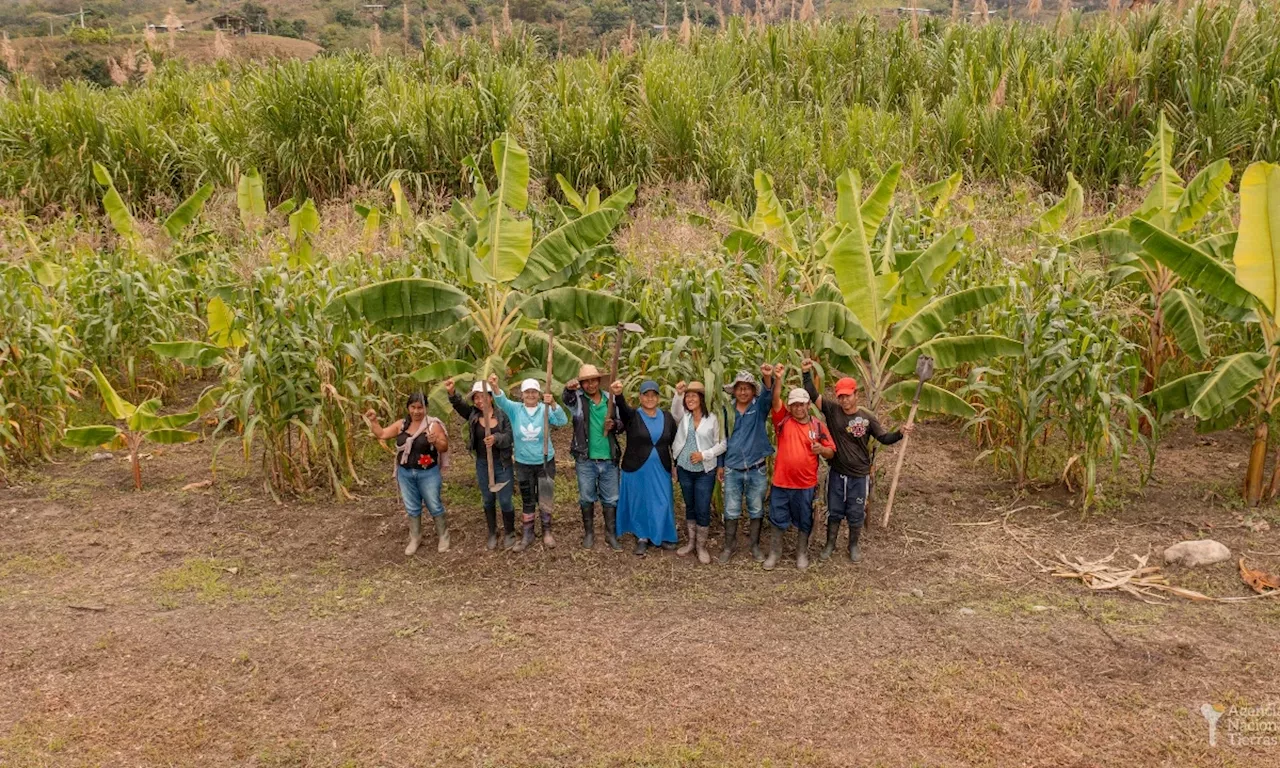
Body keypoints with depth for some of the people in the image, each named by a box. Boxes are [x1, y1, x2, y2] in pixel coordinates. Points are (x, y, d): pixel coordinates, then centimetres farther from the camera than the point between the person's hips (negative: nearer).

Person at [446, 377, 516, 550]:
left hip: (503, 464, -3)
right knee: (488, 500, 16)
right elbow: (459, 404, -20)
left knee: (505, 500, 4)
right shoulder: (473, 414, -3)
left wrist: (496, 438, -38)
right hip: (482, 465, 3)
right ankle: (492, 533, 33)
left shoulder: (502, 415, -10)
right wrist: (452, 393, -41)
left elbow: (509, 437, -18)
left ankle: (509, 533, 25)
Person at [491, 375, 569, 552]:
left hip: (545, 462, -1)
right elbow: (501, 401, -26)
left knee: (545, 498, 12)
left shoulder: (545, 410, -10)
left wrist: (553, 404, -45)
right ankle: (527, 535, 27)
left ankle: (547, 532, 30)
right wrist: (495, 387, -49)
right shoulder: (515, 409, -6)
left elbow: (562, 421, -26)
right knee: (527, 500, 13)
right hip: (523, 463, 1)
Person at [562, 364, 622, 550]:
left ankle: (610, 534, 22)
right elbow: (566, 398, -29)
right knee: (587, 498, 11)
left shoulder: (610, 398, 4)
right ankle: (588, 533, 26)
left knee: (610, 499, 10)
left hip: (609, 459, 2)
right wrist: (569, 388, -53)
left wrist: (614, 425, -13)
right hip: (585, 459, -2)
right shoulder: (578, 399, -5)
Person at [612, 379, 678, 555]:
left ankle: (662, 536, 24)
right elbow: (623, 407, -29)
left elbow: (675, 441, 10)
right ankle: (642, 538, 22)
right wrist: (618, 394, -51)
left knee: (662, 503, 6)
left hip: (660, 470, 2)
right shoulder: (632, 416, -7)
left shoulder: (667, 417, 4)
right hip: (636, 469, -2)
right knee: (639, 503, 7)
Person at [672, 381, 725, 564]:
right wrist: (678, 394, -42)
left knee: (703, 509, -1)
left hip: (705, 472, -3)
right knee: (689, 507, 15)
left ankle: (701, 546, 15)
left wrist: (704, 454, -16)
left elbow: (722, 444, -3)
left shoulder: (712, 419, -5)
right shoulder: (683, 417, 0)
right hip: (684, 470, 3)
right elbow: (675, 410, -23)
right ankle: (691, 542, 29)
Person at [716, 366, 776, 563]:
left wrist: (768, 378, -48)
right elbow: (723, 439, 10)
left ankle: (755, 546, 25)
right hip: (732, 470, 1)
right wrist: (720, 465, 9)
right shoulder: (728, 411, 2)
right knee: (731, 511, 7)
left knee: (756, 510, 11)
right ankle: (729, 546, 23)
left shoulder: (759, 408, -4)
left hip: (757, 470, -1)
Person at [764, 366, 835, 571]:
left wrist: (821, 449, -20)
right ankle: (774, 552, 26)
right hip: (781, 481, 0)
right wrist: (778, 379, -34)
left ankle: (802, 553, 31)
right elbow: (775, 400, -19)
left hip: (806, 484, 0)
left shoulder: (817, 426, 0)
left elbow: (831, 453, 3)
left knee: (804, 521, 13)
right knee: (777, 519, 10)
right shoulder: (783, 420, -2)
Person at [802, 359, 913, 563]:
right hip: (837, 473, 0)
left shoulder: (867, 418, -6)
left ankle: (853, 546, 32)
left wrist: (900, 433, -21)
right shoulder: (832, 410, -7)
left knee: (855, 514, 12)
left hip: (859, 475, 0)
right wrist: (807, 373, -26)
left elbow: (885, 438, -2)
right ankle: (830, 545, 31)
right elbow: (813, 395, -14)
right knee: (834, 511, 14)